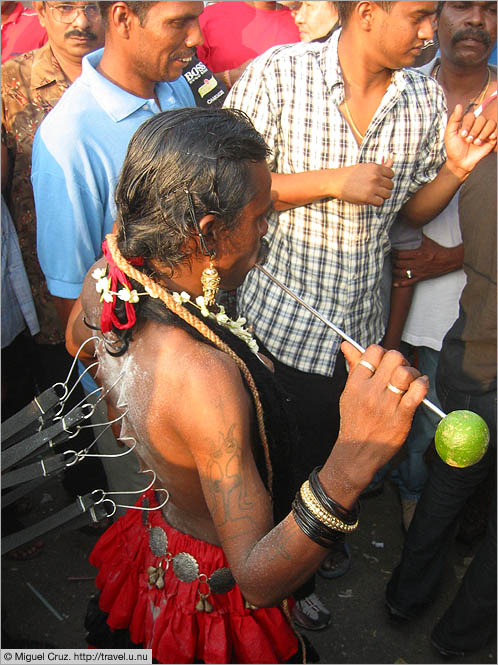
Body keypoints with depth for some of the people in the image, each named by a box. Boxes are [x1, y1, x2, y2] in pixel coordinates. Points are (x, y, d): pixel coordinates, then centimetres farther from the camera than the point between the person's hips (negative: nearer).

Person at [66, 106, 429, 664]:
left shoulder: (105, 279, -19)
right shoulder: (204, 377, -44)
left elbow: (77, 341, 5)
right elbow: (259, 581, -41)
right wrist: (350, 465, -54)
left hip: (156, 533, 6)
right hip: (215, 584, -6)